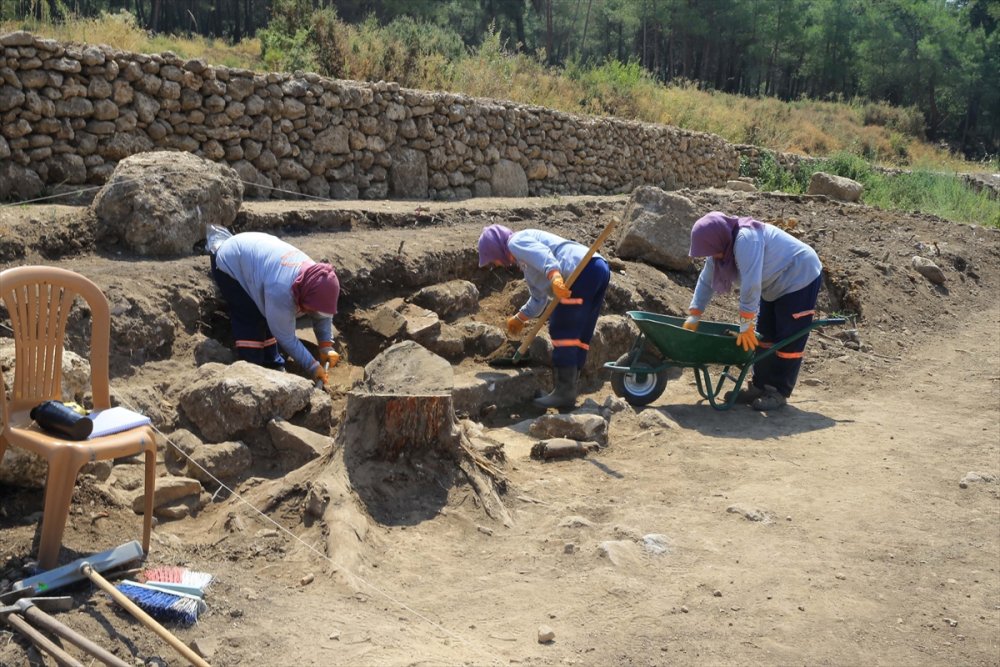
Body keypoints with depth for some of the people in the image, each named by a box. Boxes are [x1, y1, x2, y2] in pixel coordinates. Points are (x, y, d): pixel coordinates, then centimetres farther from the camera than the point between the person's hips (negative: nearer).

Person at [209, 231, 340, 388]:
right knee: (250, 322, -14)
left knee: (267, 319, 8)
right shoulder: (280, 291, -42)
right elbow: (286, 337, -30)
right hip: (230, 264, -8)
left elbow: (323, 315, 0)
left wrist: (327, 346, -11)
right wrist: (312, 366, -26)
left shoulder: (315, 282, -19)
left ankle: (274, 368, 17)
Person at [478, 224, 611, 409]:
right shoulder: (525, 263, 32)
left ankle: (564, 392, -6)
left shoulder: (516, 242, 4)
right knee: (579, 335, 12)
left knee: (562, 330, -7)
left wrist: (555, 278, -34)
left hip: (584, 271, -10)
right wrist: (519, 319, 52)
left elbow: (544, 255, -18)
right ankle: (568, 389, 16)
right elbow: (538, 299, 41)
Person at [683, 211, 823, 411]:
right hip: (775, 286, 9)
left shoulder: (746, 239, -35)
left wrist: (745, 325, -32)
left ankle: (779, 392, 1)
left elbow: (751, 284, -37)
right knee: (764, 338, 10)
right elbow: (706, 280, 2)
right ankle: (759, 386, 17)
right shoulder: (722, 246, -5)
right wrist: (694, 315, -2)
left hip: (801, 278, -9)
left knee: (788, 341, -7)